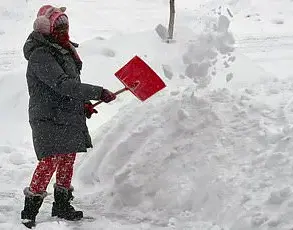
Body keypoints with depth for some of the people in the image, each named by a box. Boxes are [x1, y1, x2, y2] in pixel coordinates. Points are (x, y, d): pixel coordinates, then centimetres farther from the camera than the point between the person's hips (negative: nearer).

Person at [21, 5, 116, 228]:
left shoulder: (64, 51, 12)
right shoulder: (40, 56, -19)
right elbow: (63, 85, -28)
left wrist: (83, 104, 13)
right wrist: (98, 93, -28)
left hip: (69, 117, 10)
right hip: (49, 119, -10)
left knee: (68, 159, 16)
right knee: (50, 161, -13)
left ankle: (62, 206, 30)